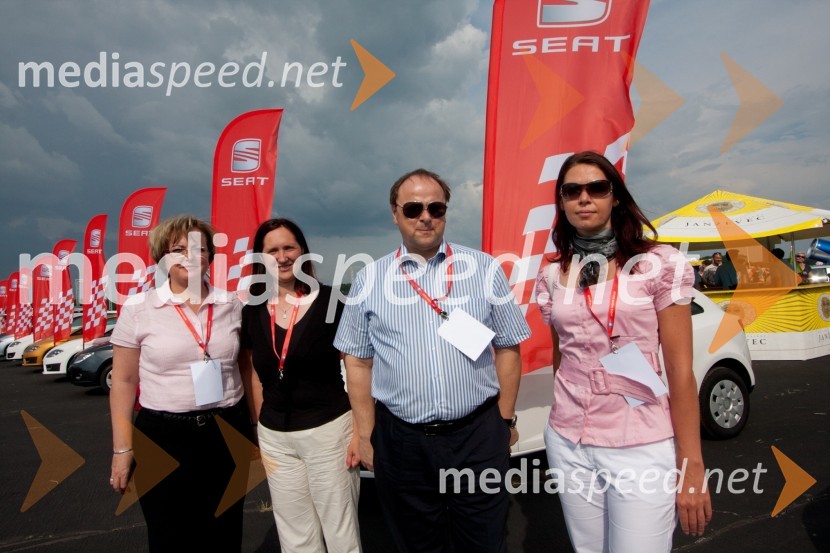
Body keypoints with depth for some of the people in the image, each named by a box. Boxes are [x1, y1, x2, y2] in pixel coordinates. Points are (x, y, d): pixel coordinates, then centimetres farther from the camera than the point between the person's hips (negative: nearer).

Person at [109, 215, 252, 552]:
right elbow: (123, 382, -1)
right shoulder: (138, 309, -5)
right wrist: (122, 448, -2)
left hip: (229, 432, 2)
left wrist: (256, 429, 10)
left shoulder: (232, 305, 2)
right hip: (163, 436, -2)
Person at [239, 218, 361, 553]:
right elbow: (255, 375, 12)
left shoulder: (330, 301, -9)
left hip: (328, 431, -4)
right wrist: (260, 431, 11)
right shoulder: (253, 311, 3)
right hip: (274, 437, 4)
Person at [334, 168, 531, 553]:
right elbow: (358, 362, 4)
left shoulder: (485, 269, 0)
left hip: (479, 436, 0)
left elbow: (508, 348, 3)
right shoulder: (369, 280, 0)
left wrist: (505, 420, 3)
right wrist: (367, 436, 3)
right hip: (400, 441, 1)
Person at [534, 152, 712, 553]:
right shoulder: (552, 277, 3)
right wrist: (564, 416, 15)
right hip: (568, 446, 4)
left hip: (642, 448, -3)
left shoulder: (659, 264, -6)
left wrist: (691, 466, -7)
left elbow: (680, 369, -7)